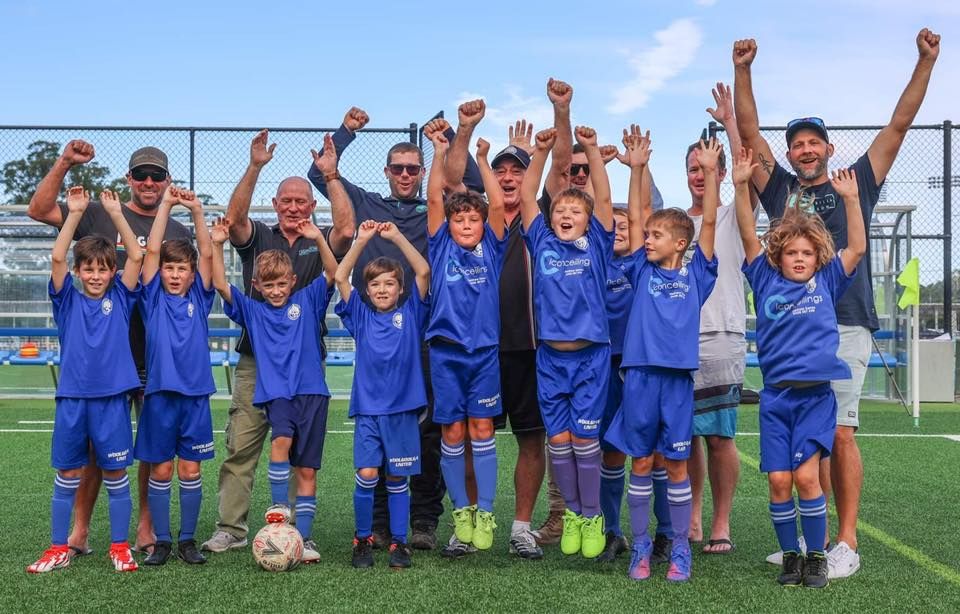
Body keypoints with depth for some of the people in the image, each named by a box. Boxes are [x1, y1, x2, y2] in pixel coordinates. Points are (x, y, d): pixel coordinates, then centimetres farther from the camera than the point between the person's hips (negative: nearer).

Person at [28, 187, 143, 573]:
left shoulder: (120, 299, 5)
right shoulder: (68, 300, 5)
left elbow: (136, 256, -5)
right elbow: (57, 258, -7)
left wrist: (116, 215, -8)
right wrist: (75, 214, -12)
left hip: (112, 399, -1)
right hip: (72, 398, 1)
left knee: (116, 474, 5)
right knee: (67, 476, 8)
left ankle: (120, 547, 16)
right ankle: (59, 549, 19)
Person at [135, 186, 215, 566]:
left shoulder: (199, 299, 7)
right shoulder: (153, 298, 5)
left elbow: (207, 255, -3)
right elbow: (151, 251, -4)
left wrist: (196, 211, -10)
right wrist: (166, 204, -7)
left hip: (195, 394, 1)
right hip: (160, 393, -1)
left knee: (190, 469, 6)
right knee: (160, 470, 5)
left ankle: (187, 540, 16)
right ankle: (161, 541, 14)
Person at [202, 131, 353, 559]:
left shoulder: (320, 245, 8)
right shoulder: (258, 238, 10)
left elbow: (347, 229, -12)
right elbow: (233, 219, -10)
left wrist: (331, 176, -15)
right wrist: (255, 167, -19)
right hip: (255, 360, 0)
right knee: (240, 448, 0)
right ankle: (229, 528, 9)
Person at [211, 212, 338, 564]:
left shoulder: (308, 301, 8)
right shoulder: (252, 310, 9)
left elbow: (332, 273, -2)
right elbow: (221, 285, 0)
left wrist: (318, 238, -15)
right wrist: (217, 245, -9)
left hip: (311, 391, 0)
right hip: (275, 392, 0)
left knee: (307, 469, 2)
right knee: (282, 439, -31)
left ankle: (304, 537, 8)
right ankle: (278, 506, -16)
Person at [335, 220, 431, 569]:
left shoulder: (410, 315, 5)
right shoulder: (361, 317, 7)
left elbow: (423, 272, -5)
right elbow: (340, 278, -1)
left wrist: (396, 236, -8)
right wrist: (362, 241, -7)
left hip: (402, 410, 0)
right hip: (367, 409, 0)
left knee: (397, 479, 7)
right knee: (366, 475, -7)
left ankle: (399, 542, 17)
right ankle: (363, 539, 10)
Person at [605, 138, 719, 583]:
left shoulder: (695, 275, 6)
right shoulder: (643, 271, 9)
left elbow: (709, 221, 1)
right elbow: (634, 217, 7)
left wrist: (710, 172, -4)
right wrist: (637, 168, 2)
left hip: (678, 378, -1)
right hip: (640, 375, 1)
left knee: (676, 464, 5)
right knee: (641, 462, 6)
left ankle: (680, 547, 16)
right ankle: (640, 544, 17)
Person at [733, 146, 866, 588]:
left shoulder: (827, 283, 8)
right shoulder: (766, 281, 7)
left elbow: (857, 248, 1)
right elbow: (749, 236, 1)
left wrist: (850, 198, -8)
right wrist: (741, 187, -9)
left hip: (816, 395, -1)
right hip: (775, 396, 1)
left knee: (806, 476, -9)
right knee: (778, 480, -1)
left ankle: (816, 556, 8)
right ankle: (790, 555, 17)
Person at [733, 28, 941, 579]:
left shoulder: (856, 184, 13)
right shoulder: (780, 189, 17)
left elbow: (899, 124, 11)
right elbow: (750, 132, 13)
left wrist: (926, 61, 6)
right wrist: (742, 71, 5)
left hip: (845, 325, -3)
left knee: (840, 433, -9)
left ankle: (847, 543, -3)